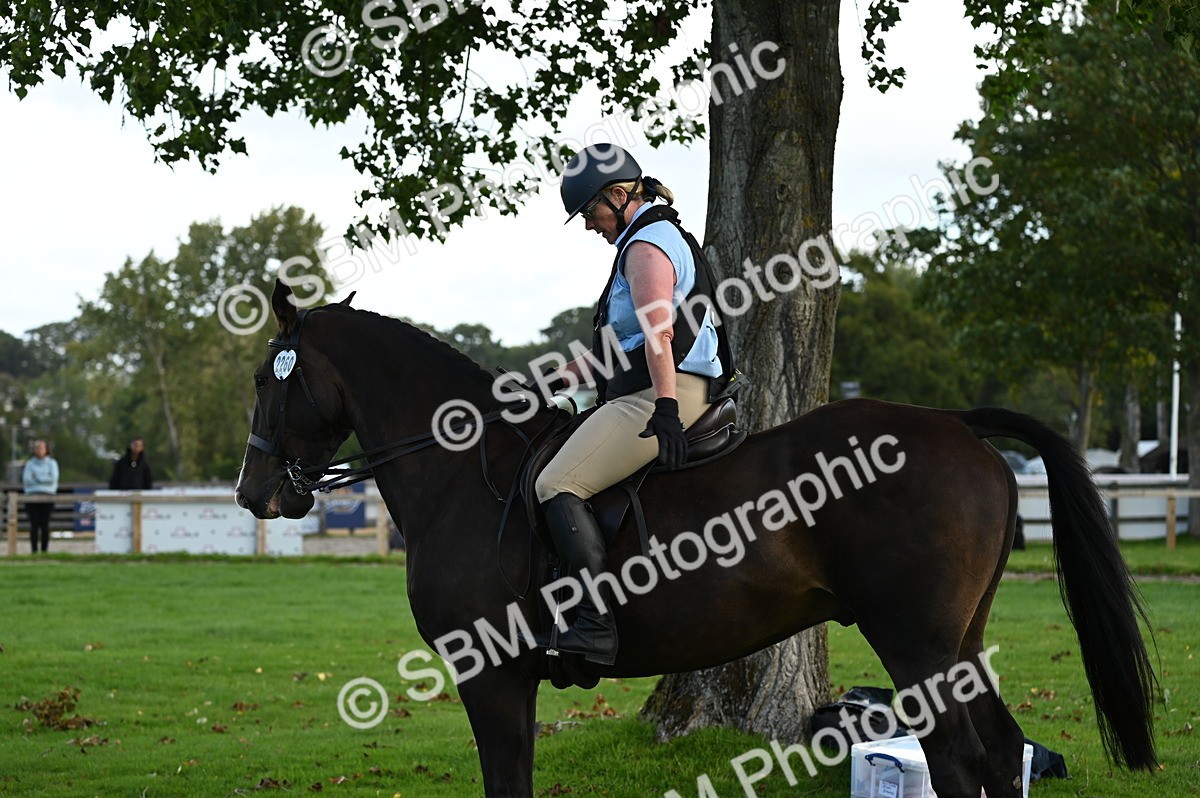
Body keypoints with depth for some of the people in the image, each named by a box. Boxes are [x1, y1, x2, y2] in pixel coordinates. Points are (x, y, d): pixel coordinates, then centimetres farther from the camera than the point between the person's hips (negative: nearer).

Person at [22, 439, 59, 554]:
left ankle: (45, 551, -2)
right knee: (34, 525, -6)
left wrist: (37, 478, -4)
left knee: (45, 525, -5)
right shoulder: (30, 464, 12)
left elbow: (53, 478, -5)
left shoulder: (52, 463, 9)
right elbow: (26, 479, -1)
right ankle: (34, 551, -6)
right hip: (32, 496, 1)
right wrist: (45, 479, -5)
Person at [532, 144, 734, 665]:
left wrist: (665, 405, -33)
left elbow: (657, 331, -23)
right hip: (647, 394, 11)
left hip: (656, 397, -11)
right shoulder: (665, 239, 26)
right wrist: (563, 377, 25)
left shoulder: (646, 246, -8)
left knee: (557, 485, -20)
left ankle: (596, 625, -30)